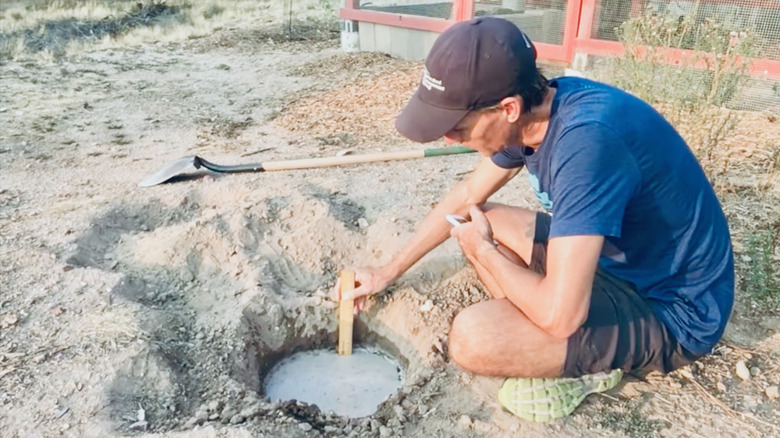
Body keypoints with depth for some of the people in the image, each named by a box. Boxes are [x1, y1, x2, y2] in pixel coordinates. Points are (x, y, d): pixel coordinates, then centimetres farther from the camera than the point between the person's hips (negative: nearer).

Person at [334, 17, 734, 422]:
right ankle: (582, 351, 4)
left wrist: (484, 251, -14)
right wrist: (387, 273, 15)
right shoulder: (535, 108, -5)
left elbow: (559, 315, -35)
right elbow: (466, 197, 11)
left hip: (670, 310, -9)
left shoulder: (586, 138, -34)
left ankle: (590, 366, 2)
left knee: (473, 338, -27)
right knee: (480, 226, 9)